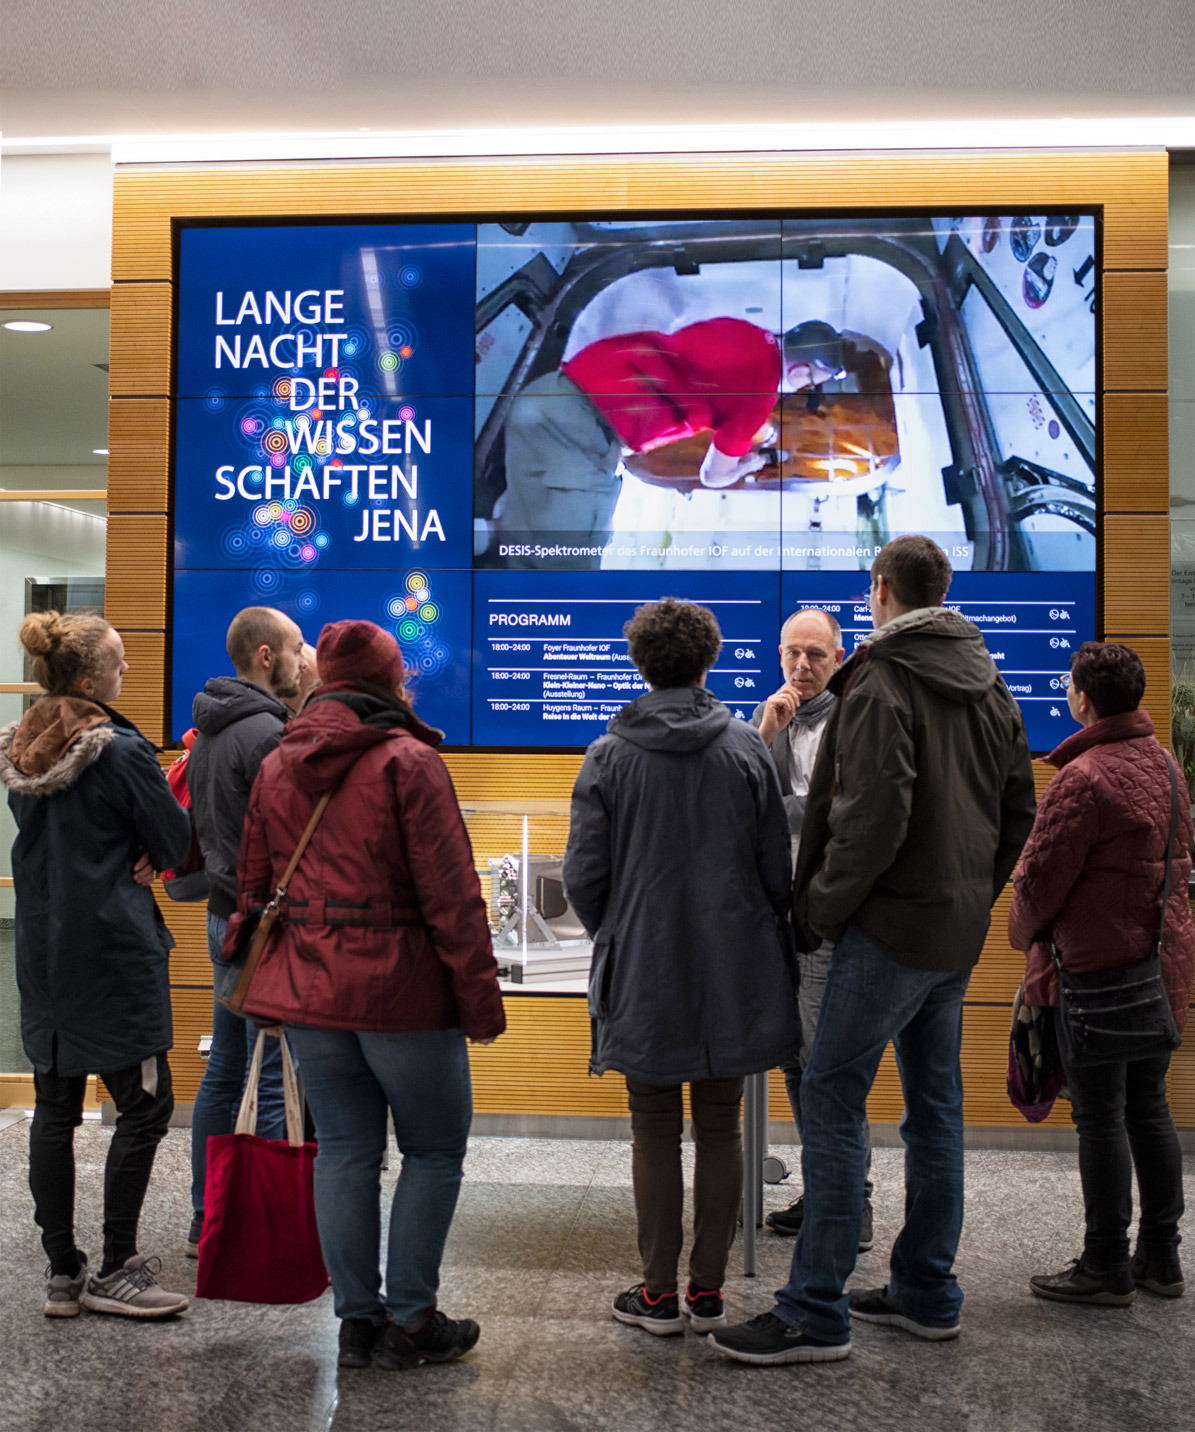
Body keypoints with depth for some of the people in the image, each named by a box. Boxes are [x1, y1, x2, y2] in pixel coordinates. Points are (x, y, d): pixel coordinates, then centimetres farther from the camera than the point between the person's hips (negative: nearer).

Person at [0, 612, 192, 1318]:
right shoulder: (120, 750, -15)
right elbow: (178, 842, -10)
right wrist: (144, 852, 10)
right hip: (113, 950, -8)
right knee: (146, 1104, 2)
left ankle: (63, 1273, 19)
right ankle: (115, 1272, 7)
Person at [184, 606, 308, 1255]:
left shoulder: (209, 730, 14)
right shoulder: (266, 732, -17)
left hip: (224, 915, 10)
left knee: (224, 1072, 15)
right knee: (275, 1082, -3)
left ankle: (206, 1223, 24)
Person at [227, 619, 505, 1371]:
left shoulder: (276, 767, 9)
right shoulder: (408, 762, -11)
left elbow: (255, 884, 14)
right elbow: (450, 893, -14)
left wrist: (267, 975, 22)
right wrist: (480, 994, -9)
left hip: (307, 992, 6)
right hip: (401, 992, -6)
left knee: (345, 1151, 12)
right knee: (435, 1151, 9)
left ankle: (357, 1319, 18)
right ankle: (408, 1320, 12)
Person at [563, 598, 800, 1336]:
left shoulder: (608, 756, -5)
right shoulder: (747, 748, -2)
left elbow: (584, 876, -5)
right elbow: (778, 866, 0)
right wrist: (767, 941, 16)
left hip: (644, 972, -1)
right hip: (734, 971, 1)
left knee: (655, 1132, 10)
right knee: (720, 1129, 12)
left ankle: (660, 1294, 17)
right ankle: (709, 1291, 19)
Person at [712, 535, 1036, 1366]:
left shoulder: (881, 684, -13)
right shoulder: (990, 688, 13)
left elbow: (873, 818, -22)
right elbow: (1020, 814, 15)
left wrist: (821, 906, -12)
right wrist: (976, 894, 18)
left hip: (893, 926, -9)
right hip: (959, 932, 9)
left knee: (832, 1098, -4)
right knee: (935, 1102, 15)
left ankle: (816, 1312, 0)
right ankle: (927, 1294, 24)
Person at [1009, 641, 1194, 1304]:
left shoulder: (1082, 778, -19)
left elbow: (1040, 876, -14)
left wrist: (1028, 933, 4)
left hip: (1098, 964, -9)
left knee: (1100, 1116, 1)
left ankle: (1106, 1265, 10)